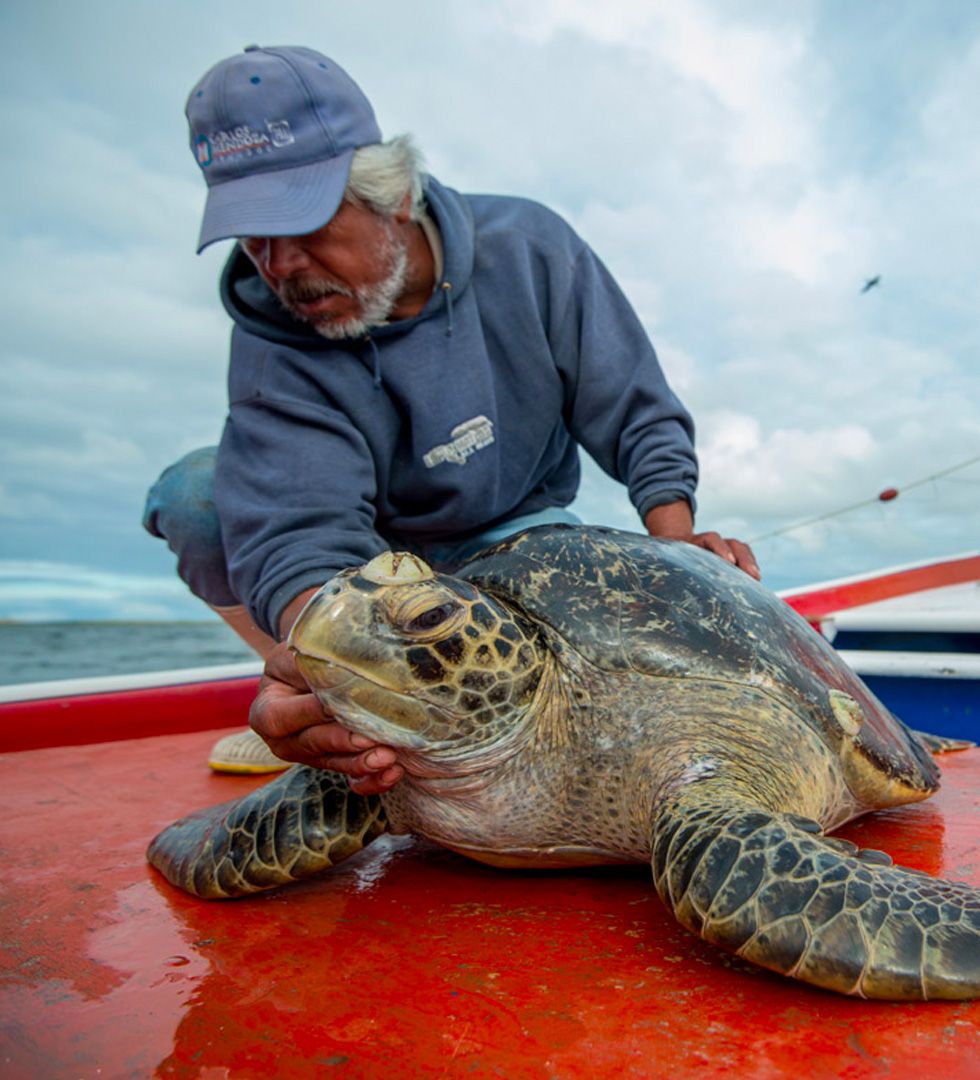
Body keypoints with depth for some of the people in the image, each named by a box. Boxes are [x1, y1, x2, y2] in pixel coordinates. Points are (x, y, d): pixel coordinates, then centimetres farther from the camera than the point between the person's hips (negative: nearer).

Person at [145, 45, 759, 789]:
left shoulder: (527, 250, -18)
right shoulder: (274, 344, -21)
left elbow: (640, 417, -12)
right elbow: (301, 532, -35)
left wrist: (673, 535, -27)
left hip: (514, 533, 0)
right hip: (370, 552, 1)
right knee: (193, 493, -23)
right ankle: (311, 701, -4)